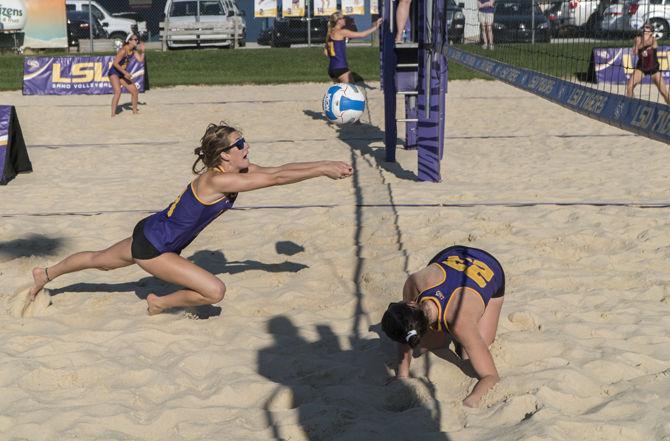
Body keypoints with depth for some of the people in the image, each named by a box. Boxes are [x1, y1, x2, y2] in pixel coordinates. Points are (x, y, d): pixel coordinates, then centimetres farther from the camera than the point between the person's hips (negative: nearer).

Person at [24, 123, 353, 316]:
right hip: (152, 247, -9)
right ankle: (160, 304, 8)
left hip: (152, 235, 9)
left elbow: (278, 169, -8)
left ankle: (46, 275, 49)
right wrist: (323, 169, -32)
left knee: (100, 261, 29)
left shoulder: (238, 170, -7)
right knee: (214, 291, -16)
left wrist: (324, 165, -16)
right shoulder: (217, 180, -32)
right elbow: (276, 178, -35)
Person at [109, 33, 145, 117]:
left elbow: (140, 60, -4)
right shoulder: (123, 50, -24)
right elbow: (115, 64, -26)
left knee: (134, 91, 8)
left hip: (123, 73, 9)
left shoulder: (133, 51, 1)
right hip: (114, 72, -9)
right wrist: (125, 73, -28)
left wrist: (142, 51, -14)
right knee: (118, 92, -25)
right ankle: (113, 114, -25)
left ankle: (135, 111, 25)